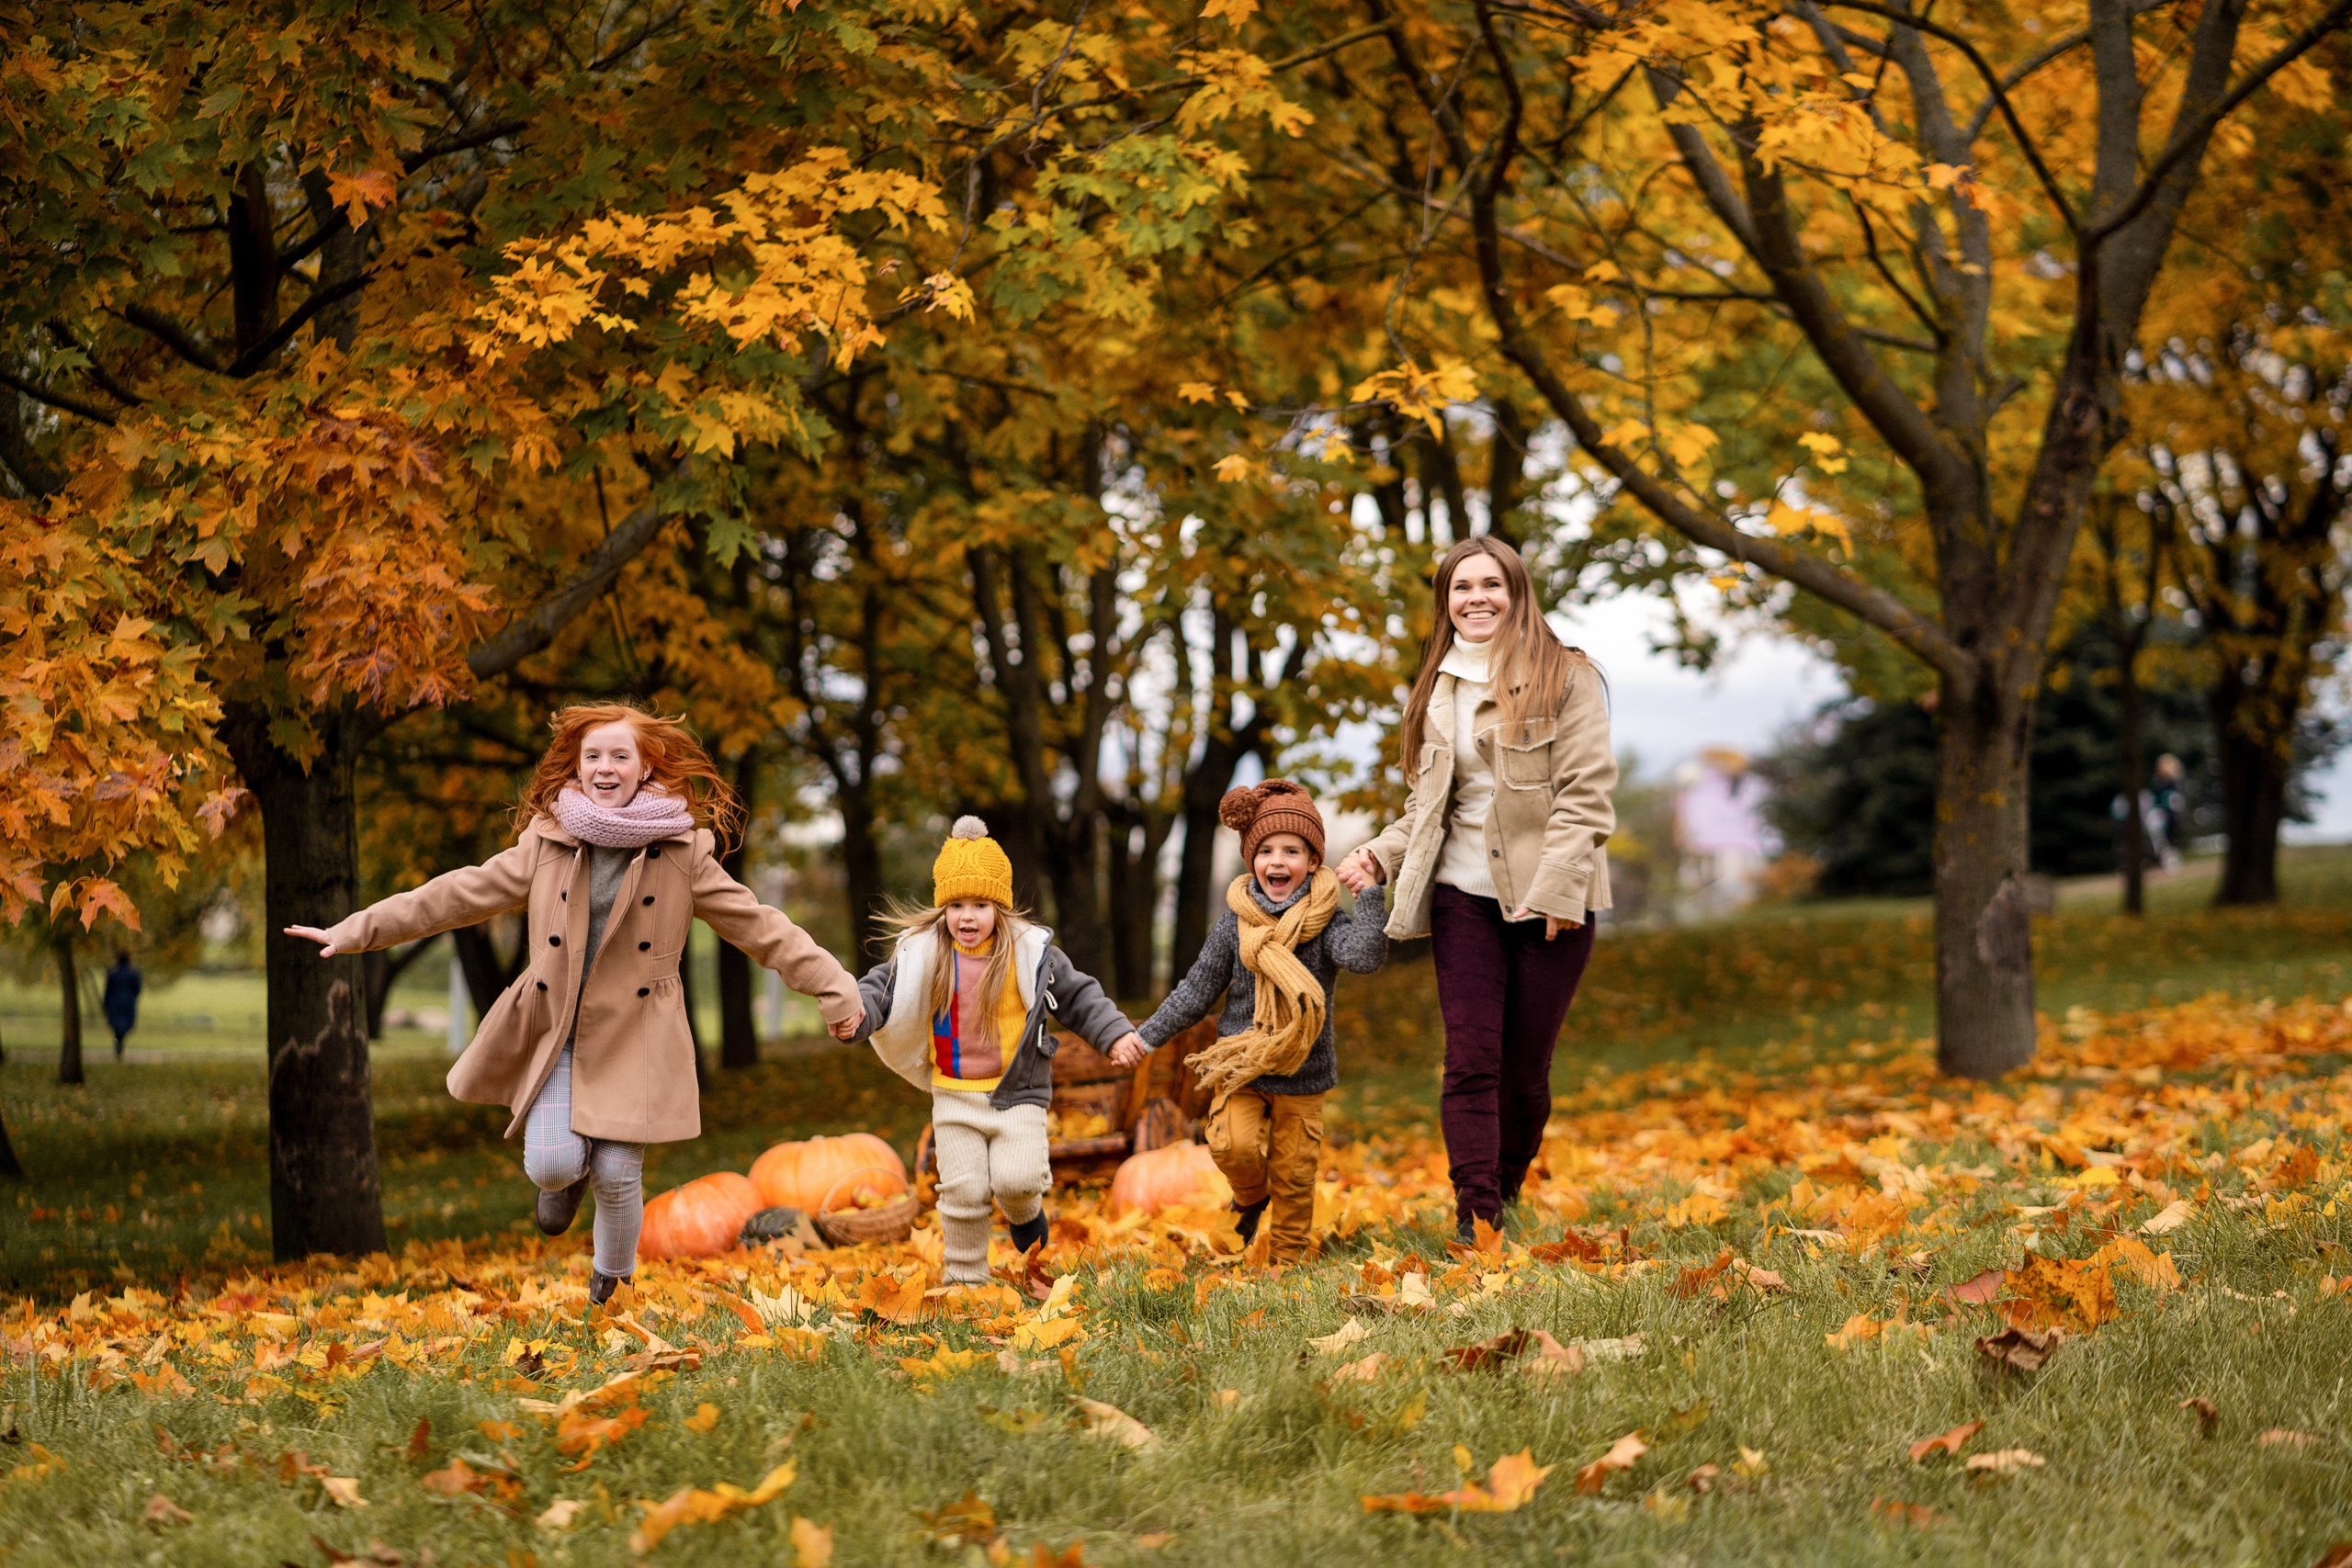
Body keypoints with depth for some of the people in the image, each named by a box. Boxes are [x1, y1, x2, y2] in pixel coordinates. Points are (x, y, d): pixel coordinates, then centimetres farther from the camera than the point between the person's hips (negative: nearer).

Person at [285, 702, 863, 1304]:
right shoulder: (548, 843, 2)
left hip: (634, 1041, -1)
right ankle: (572, 1171, 26)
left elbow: (759, 926, -2)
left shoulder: (684, 852, -3)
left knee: (617, 1175, -5)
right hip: (554, 1033, 1)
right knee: (550, 1166, -14)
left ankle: (611, 1273, 28)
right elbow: (458, 895, 6)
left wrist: (836, 991, -9)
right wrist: (353, 932, 5)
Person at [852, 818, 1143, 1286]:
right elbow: (881, 990, -2)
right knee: (963, 1192, -4)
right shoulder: (921, 954, -3)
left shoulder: (1029, 953, -3)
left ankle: (1024, 1211, 21)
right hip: (954, 1094, 1)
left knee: (1016, 1178, -16)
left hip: (1018, 1093, -1)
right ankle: (964, 1279, 12)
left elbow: (1078, 998, 6)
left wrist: (1115, 1033, -6)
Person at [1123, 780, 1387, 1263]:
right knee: (1234, 1144, -21)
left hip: (1302, 1072, -1)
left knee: (1294, 1174, 4)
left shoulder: (1326, 920, -6)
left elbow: (1366, 956, -27)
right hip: (1240, 1065, 1)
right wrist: (1146, 1037, 4)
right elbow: (1196, 992, 6)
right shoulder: (1235, 924, -1)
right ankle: (1250, 1196, 12)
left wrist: (1369, 896, -29)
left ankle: (1286, 1259, 25)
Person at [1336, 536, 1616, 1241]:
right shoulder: (1439, 691, 14)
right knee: (1470, 1059, -8)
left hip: (1550, 899, -4)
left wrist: (1555, 890, -17)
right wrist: (1380, 857, 3)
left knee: (1525, 1070, 2)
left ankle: (1504, 1195, 22)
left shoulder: (1565, 679, -3)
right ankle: (1474, 1223, -12)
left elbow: (1586, 793, -9)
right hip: (1464, 894, 4)